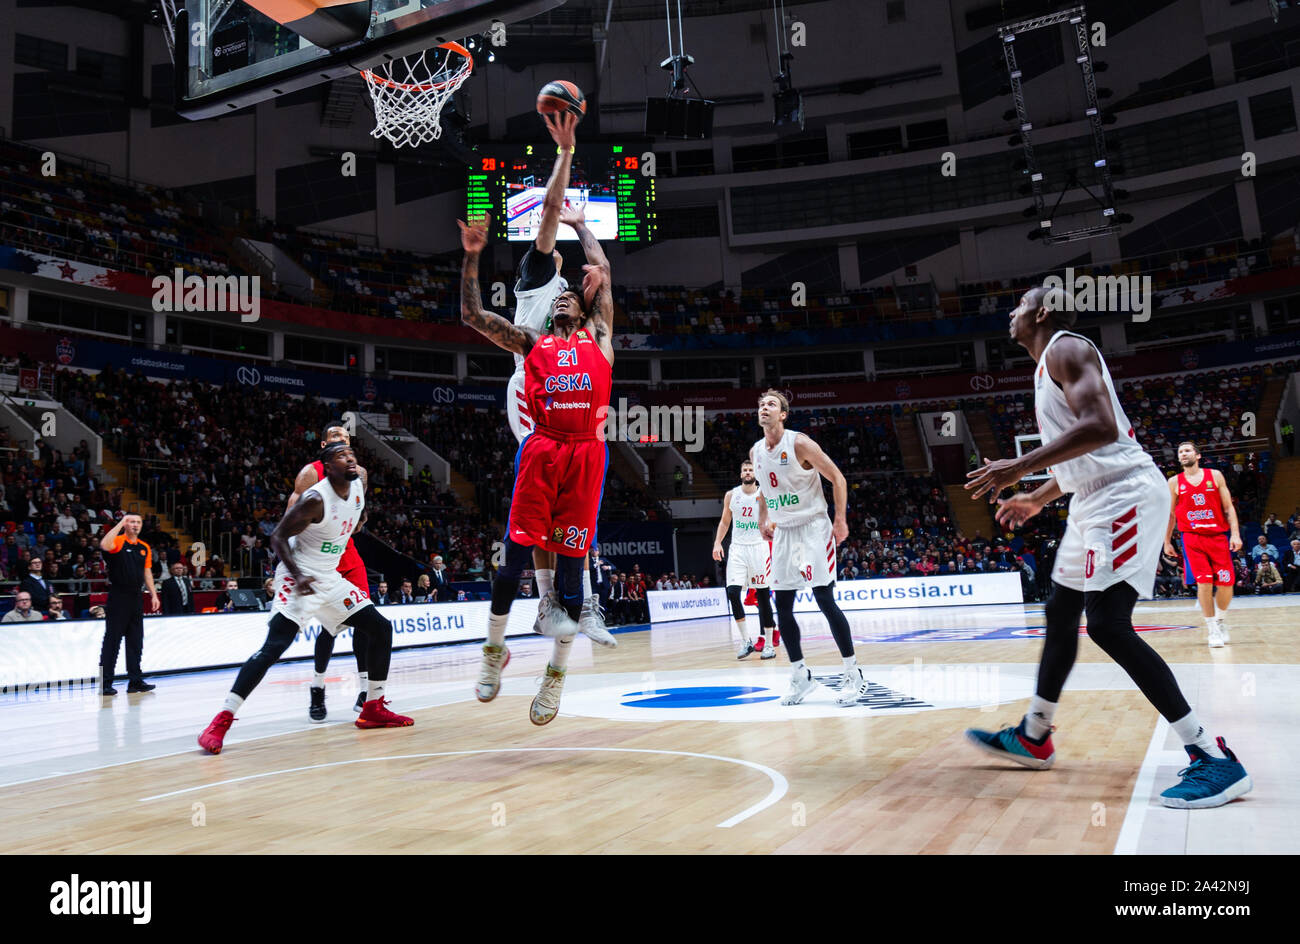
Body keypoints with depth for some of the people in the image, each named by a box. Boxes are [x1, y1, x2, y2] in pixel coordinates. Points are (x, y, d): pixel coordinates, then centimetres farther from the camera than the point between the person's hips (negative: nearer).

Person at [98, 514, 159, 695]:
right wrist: (121, 523, -22)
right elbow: (104, 545, -29)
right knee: (112, 640, -3)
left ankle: (135, 681, 15)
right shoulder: (118, 542, -5)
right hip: (118, 597, -6)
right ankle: (105, 683, 2)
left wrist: (153, 595, 11)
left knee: (136, 641, 9)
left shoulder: (145, 548, 14)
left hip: (136, 597, 6)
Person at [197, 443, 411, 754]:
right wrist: (298, 577, -27)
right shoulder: (315, 499, -21)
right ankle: (221, 720, -16)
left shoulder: (359, 484, 0)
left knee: (380, 628, 5)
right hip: (299, 578, -8)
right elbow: (278, 537, -18)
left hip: (329, 577, 8)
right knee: (274, 647, -20)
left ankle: (373, 709, 14)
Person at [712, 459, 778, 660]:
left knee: (763, 595, -1)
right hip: (737, 548, 2)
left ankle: (767, 643, 7)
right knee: (732, 592, -13)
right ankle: (746, 640, -4)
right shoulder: (731, 495, 8)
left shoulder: (763, 495, 0)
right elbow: (724, 521, 16)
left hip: (759, 547, -2)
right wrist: (717, 542, 6)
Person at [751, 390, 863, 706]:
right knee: (782, 608, 3)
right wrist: (763, 519, 13)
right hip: (783, 532, 6)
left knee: (825, 600, -11)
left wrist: (840, 520, -15)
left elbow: (837, 478, -10)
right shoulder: (755, 452, 5)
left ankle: (853, 675, -1)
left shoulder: (800, 443, -14)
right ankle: (800, 676, 16)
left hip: (813, 528, -6)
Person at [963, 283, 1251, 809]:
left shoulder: (1066, 348, -10)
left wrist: (1019, 468, -25)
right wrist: (1036, 499, 30)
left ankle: (1215, 760, -13)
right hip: (1095, 502, 11)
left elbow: (1099, 428, -27)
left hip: (1124, 497, -11)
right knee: (1060, 613, 16)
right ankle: (1032, 738, 30)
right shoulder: (1048, 366, 21)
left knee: (1107, 624, -18)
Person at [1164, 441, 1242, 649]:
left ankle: (1220, 620, 25)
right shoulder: (1174, 482, 5)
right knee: (1204, 582, -12)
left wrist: (1235, 533, -6)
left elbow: (1228, 507, 4)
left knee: (1225, 583, -2)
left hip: (1219, 536, 1)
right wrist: (1167, 542, 11)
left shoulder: (1215, 475, 5)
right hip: (1192, 538, -1)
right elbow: (1170, 514, 12)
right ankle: (1213, 629, -1)